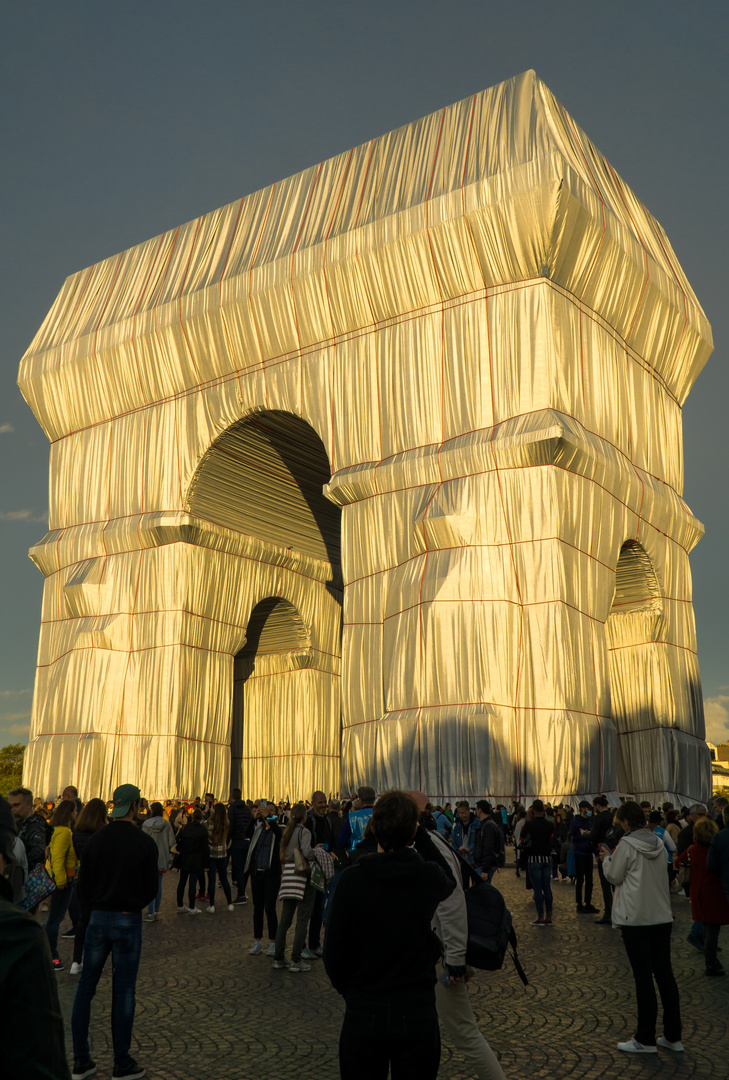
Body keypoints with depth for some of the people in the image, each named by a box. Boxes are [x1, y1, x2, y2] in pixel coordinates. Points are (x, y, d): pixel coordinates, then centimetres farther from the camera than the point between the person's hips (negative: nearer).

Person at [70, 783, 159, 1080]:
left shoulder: (95, 839, -2)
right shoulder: (144, 842, -10)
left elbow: (83, 886, 2)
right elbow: (151, 887, -5)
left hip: (97, 918, 3)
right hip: (129, 921, -3)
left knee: (85, 988, 13)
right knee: (123, 992, 5)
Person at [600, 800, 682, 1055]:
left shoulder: (626, 845, -14)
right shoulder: (659, 843, 6)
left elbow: (614, 877, -6)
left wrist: (607, 859, 11)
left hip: (636, 919, -6)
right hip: (662, 916, 6)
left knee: (643, 977, 0)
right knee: (664, 974, 12)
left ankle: (646, 1039, 8)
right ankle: (673, 1036, 19)